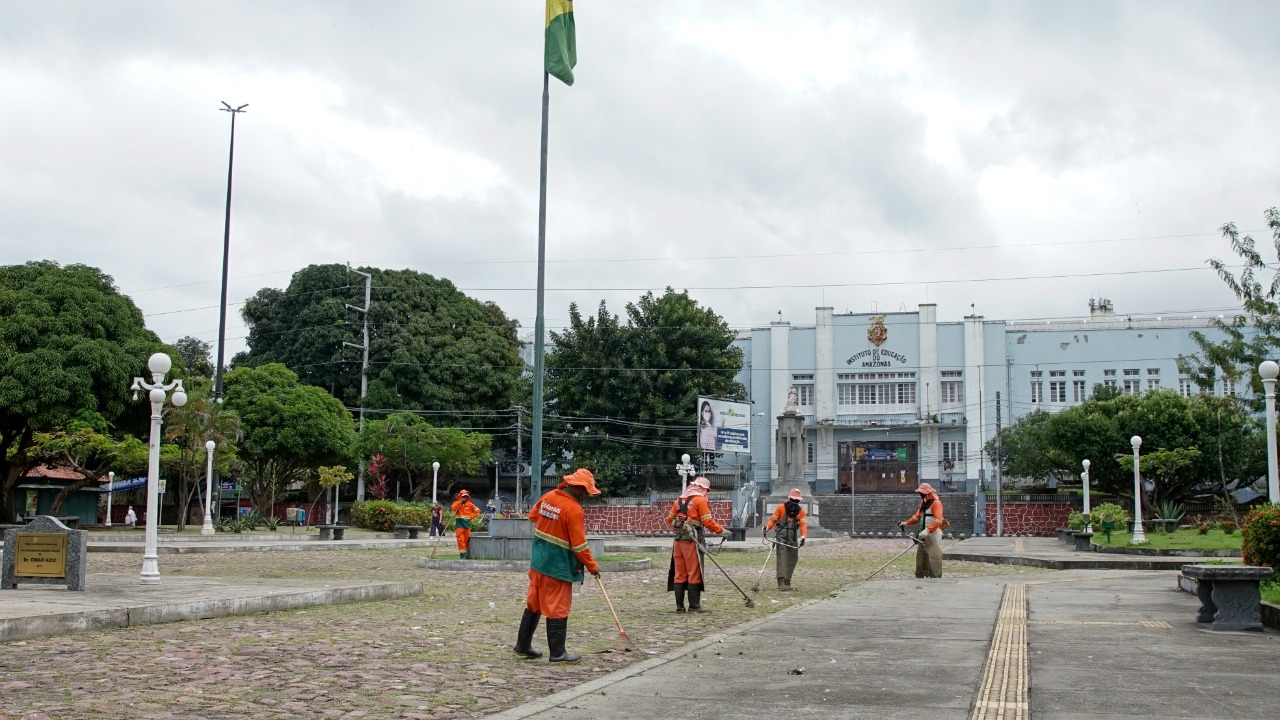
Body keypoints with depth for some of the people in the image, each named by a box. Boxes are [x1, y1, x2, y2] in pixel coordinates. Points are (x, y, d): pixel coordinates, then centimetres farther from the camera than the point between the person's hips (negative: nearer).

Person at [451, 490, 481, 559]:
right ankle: (462, 554, -12)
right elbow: (453, 508, -20)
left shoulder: (470, 504, 7)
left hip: (467, 524, 2)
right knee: (461, 540, -11)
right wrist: (460, 501, -22)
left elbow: (477, 511, 11)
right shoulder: (456, 503, 2)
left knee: (466, 540, 7)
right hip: (459, 524, -2)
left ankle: (466, 555, 16)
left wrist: (471, 516, -1)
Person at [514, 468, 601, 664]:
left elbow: (532, 516, 20)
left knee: (533, 604, 17)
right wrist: (592, 566, -6)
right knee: (558, 609, 0)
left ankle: (523, 645, 26)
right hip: (558, 567, -8)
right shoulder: (574, 510, -20)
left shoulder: (548, 497, 2)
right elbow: (579, 545, -18)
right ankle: (557, 653, 5)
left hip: (538, 561, 8)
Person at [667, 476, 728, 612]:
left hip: (678, 540, 7)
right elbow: (708, 521, -12)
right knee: (694, 574, -2)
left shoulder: (679, 500, 15)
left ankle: (679, 605, 11)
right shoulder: (700, 500, -5)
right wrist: (721, 531, -5)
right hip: (692, 540, -7)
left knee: (679, 574, 9)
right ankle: (694, 606, -1)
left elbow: (670, 519, 17)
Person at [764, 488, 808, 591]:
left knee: (792, 559, 9)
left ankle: (787, 583, 21)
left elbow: (803, 525, -2)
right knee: (782, 557, -17)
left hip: (793, 537, 5)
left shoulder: (801, 511, 9)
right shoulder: (781, 508, 1)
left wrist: (803, 536, -20)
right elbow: (773, 520, 1)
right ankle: (781, 583, -26)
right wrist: (767, 527, -20)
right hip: (781, 535, -5)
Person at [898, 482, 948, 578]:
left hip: (934, 535, -10)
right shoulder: (924, 503, 16)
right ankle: (920, 576, 20)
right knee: (921, 556, 13)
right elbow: (917, 516, 22)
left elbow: (938, 520, -25)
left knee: (934, 559, -10)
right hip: (924, 535, 10)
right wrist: (906, 523, 11)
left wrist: (927, 531, -35)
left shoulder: (936, 503, -15)